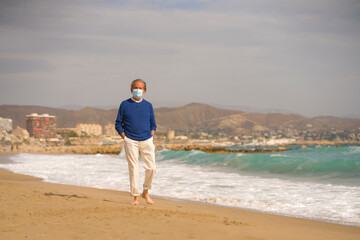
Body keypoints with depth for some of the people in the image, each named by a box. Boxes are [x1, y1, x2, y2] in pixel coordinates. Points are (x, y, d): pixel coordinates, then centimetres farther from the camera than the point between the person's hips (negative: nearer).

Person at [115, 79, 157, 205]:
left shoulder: (148, 105, 10)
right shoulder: (125, 105, 4)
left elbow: (153, 125, 16)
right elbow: (118, 124, 7)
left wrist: (151, 138, 2)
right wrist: (125, 138, -3)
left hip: (146, 141, 2)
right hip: (130, 141, -2)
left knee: (151, 168, -4)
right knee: (133, 169, -3)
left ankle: (145, 192, 17)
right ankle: (136, 197, 4)